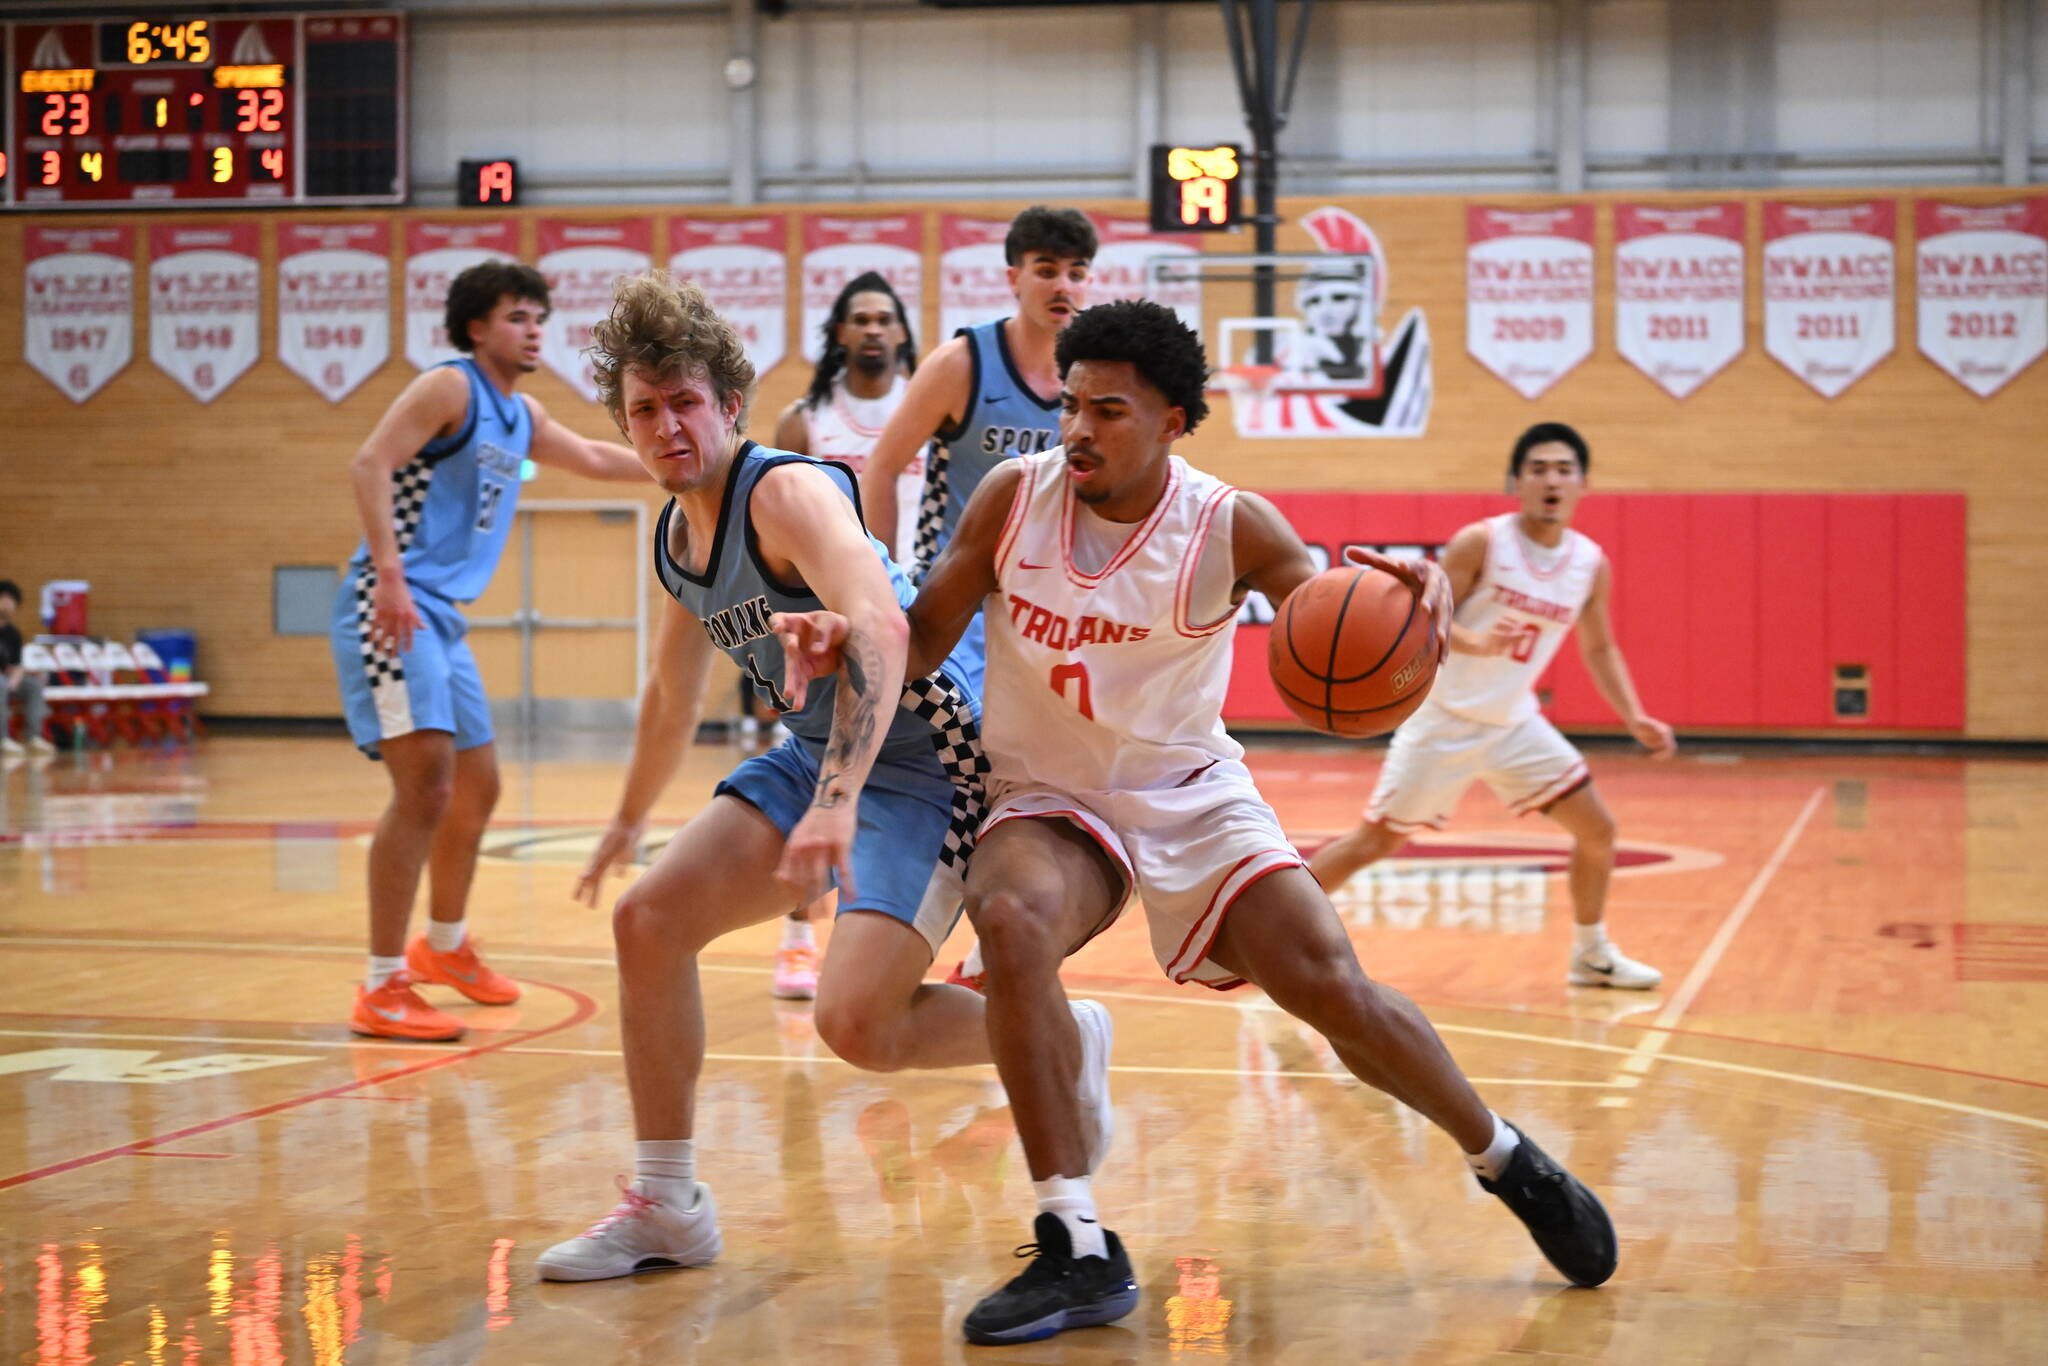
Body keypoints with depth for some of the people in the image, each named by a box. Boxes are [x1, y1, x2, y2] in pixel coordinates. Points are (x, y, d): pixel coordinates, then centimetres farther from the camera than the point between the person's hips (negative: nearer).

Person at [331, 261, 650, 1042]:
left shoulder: (520, 416, 18)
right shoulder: (449, 388, -9)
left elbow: (592, 459, 35)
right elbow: (370, 465, -20)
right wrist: (390, 576, -28)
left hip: (441, 617, 10)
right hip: (391, 608, -10)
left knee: (476, 786, 19)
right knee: (425, 784, -18)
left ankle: (445, 947, 41)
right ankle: (383, 991, -16)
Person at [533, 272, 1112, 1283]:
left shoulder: (786, 491, -21)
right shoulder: (675, 538, 9)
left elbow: (878, 629, -38)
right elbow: (672, 694, 27)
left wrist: (837, 801, -48)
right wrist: (629, 822, 39)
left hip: (926, 759, -9)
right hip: (815, 754, 9)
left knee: (856, 1022, -21)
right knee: (648, 919, 0)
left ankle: (1064, 1043, 9)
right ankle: (666, 1207, 12)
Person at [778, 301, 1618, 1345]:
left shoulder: (1231, 528, -13)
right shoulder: (1014, 496, -10)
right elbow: (922, 640, -2)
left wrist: (1408, 601, -30)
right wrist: (846, 640, -24)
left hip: (1193, 794, 0)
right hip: (1048, 800, 0)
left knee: (1332, 987, -11)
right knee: (1012, 924, -33)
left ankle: (1507, 1160, 20)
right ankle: (1079, 1254, -27)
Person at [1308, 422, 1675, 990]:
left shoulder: (1591, 564, -1)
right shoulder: (1480, 543, -17)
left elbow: (1599, 650, 12)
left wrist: (1635, 718, 0)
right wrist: (1477, 644, -36)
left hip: (1514, 723, 5)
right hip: (1444, 718, -5)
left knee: (1598, 830, 3)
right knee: (1376, 841, -6)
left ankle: (1592, 954, 23)